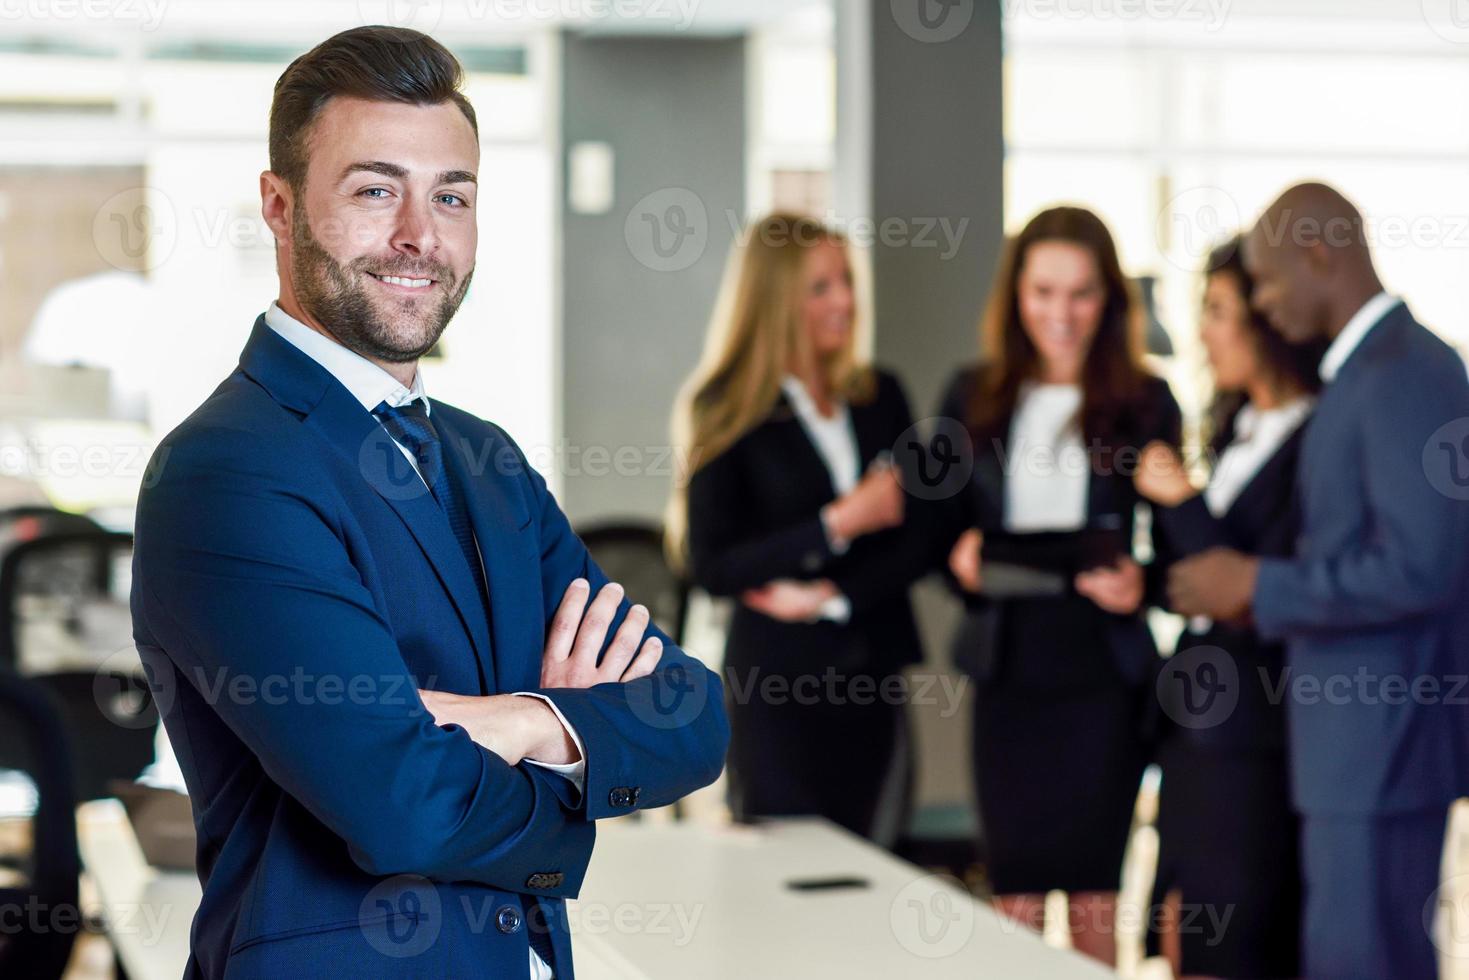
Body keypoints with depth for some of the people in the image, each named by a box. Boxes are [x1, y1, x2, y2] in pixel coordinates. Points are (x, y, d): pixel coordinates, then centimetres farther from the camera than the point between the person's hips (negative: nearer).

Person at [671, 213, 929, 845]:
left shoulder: (879, 396, 11)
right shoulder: (729, 413, -3)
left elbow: (921, 535, 6)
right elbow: (709, 567, -9)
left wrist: (831, 597, -8)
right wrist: (835, 525, -14)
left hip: (871, 678, 4)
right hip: (777, 685, -4)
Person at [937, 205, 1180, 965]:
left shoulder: (1145, 402, 0)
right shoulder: (974, 398, 6)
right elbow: (944, 530, 9)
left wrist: (1138, 584, -19)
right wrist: (963, 561, -13)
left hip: (1104, 674, -1)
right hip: (1008, 669, 2)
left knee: (1093, 896, 4)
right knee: (1014, 895, 4)